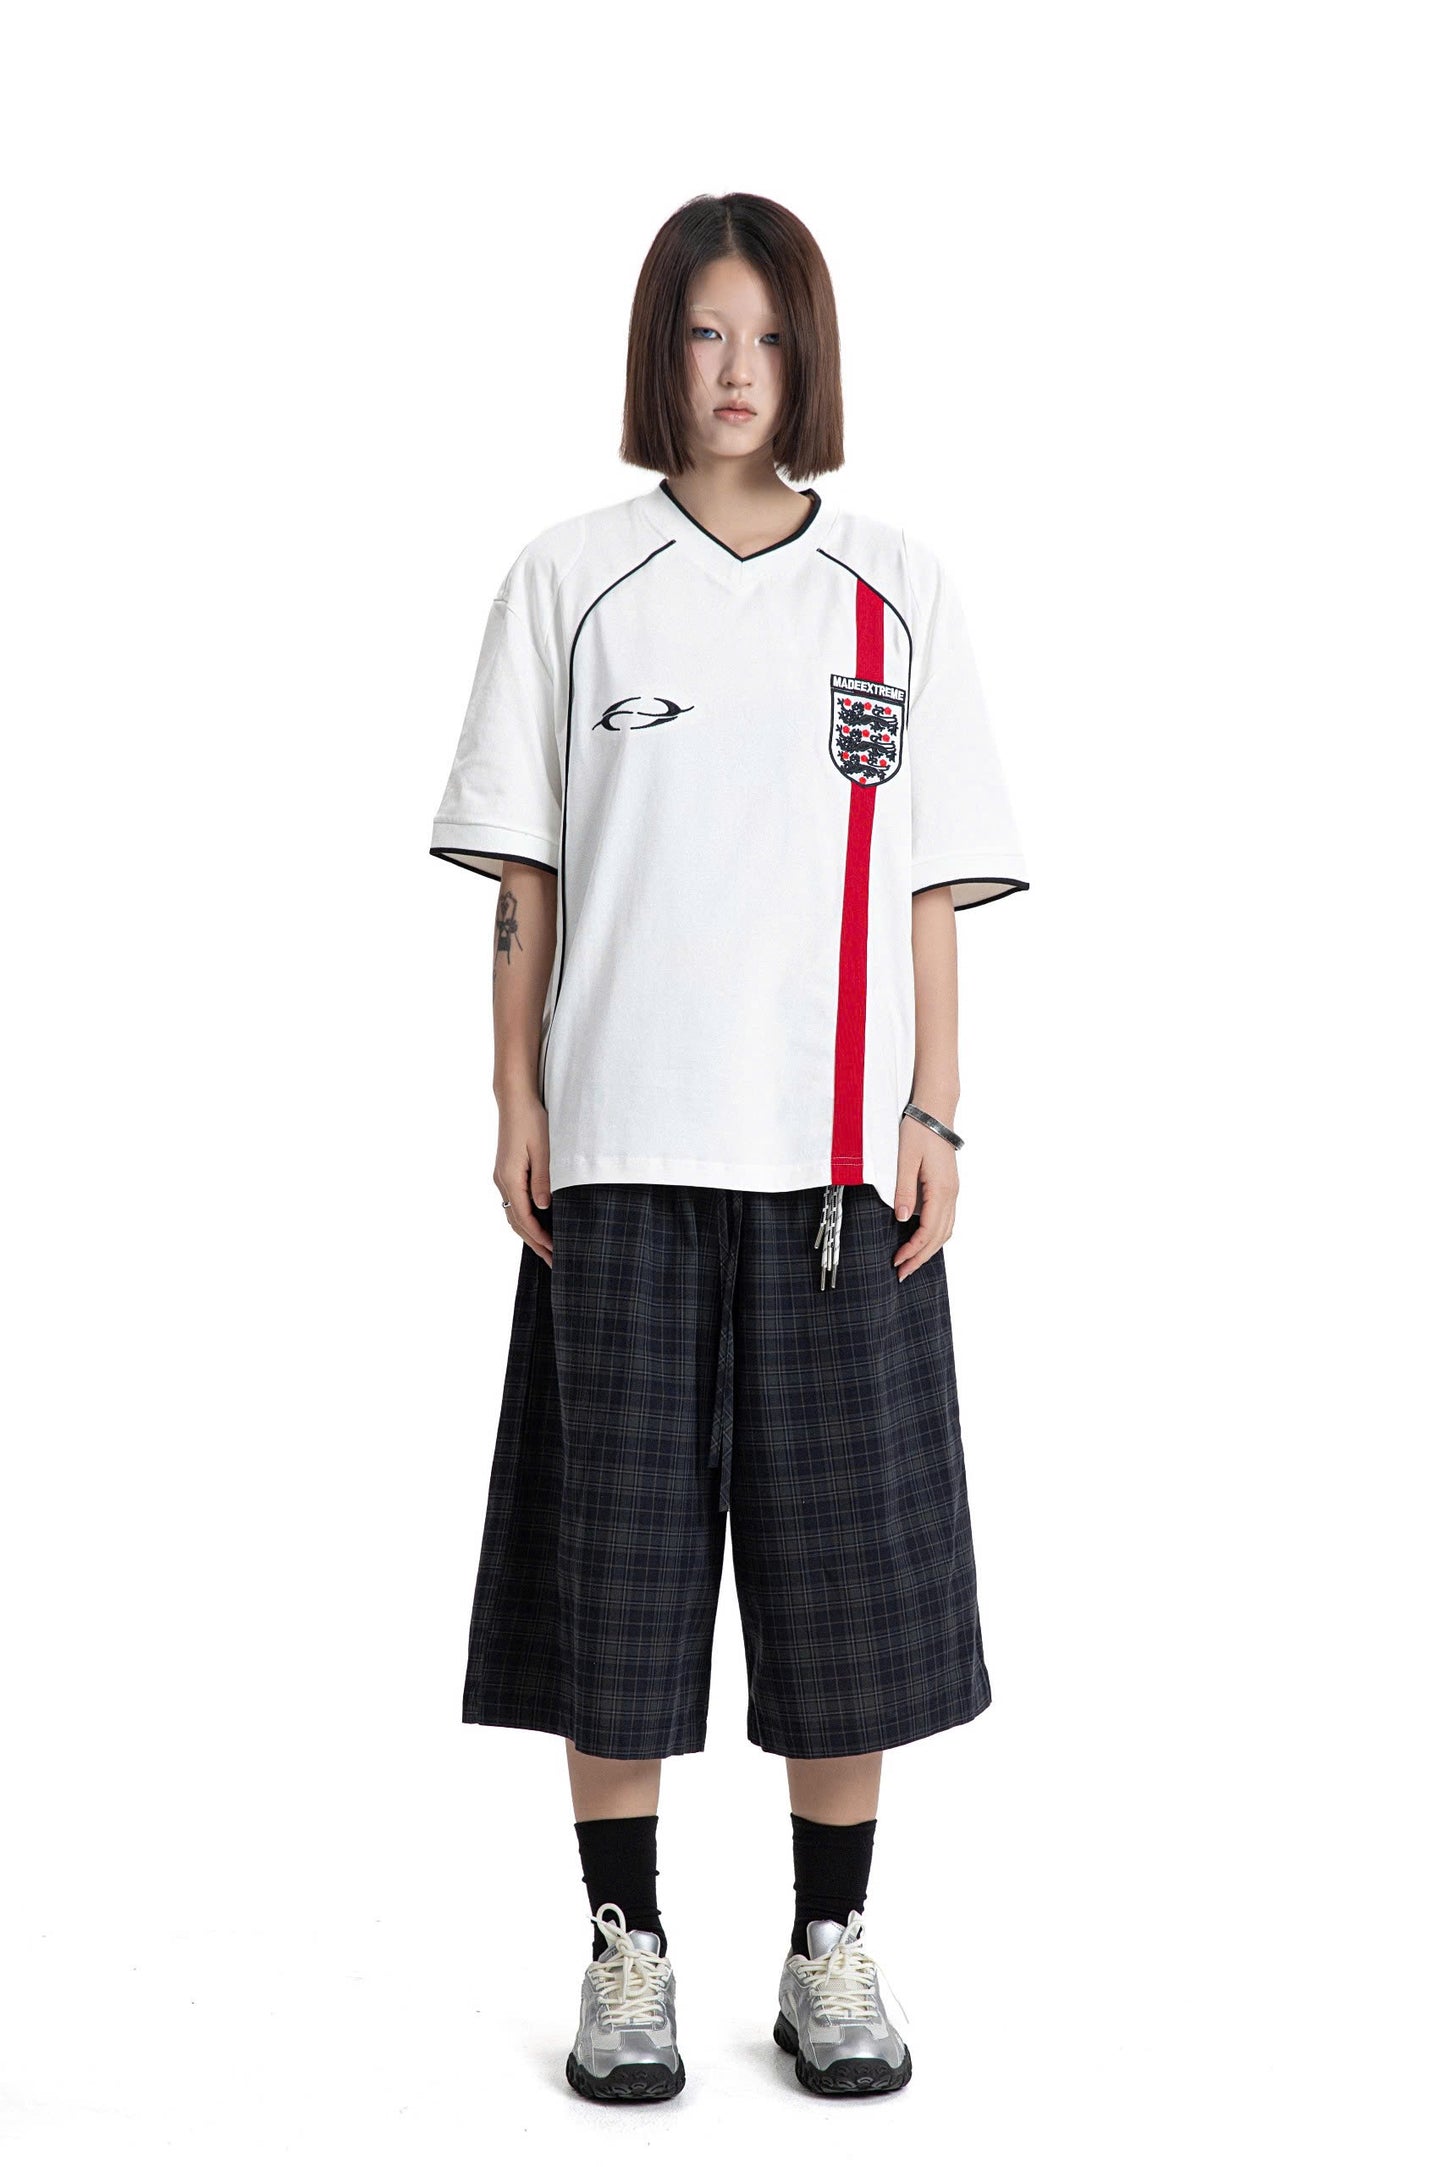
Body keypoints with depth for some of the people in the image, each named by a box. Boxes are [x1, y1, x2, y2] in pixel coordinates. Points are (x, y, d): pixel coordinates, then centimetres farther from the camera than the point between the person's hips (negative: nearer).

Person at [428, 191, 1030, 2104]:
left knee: (848, 1540, 5)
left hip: (838, 1153, 1)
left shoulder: (898, 591, 8)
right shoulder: (570, 581, 6)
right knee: (617, 1542, 4)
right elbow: (525, 873, 5)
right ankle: (627, 1948, 19)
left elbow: (933, 883, 6)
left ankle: (834, 1946, 20)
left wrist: (935, 1116, 0)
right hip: (623, 1141, 0)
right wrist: (518, 1103, -1)